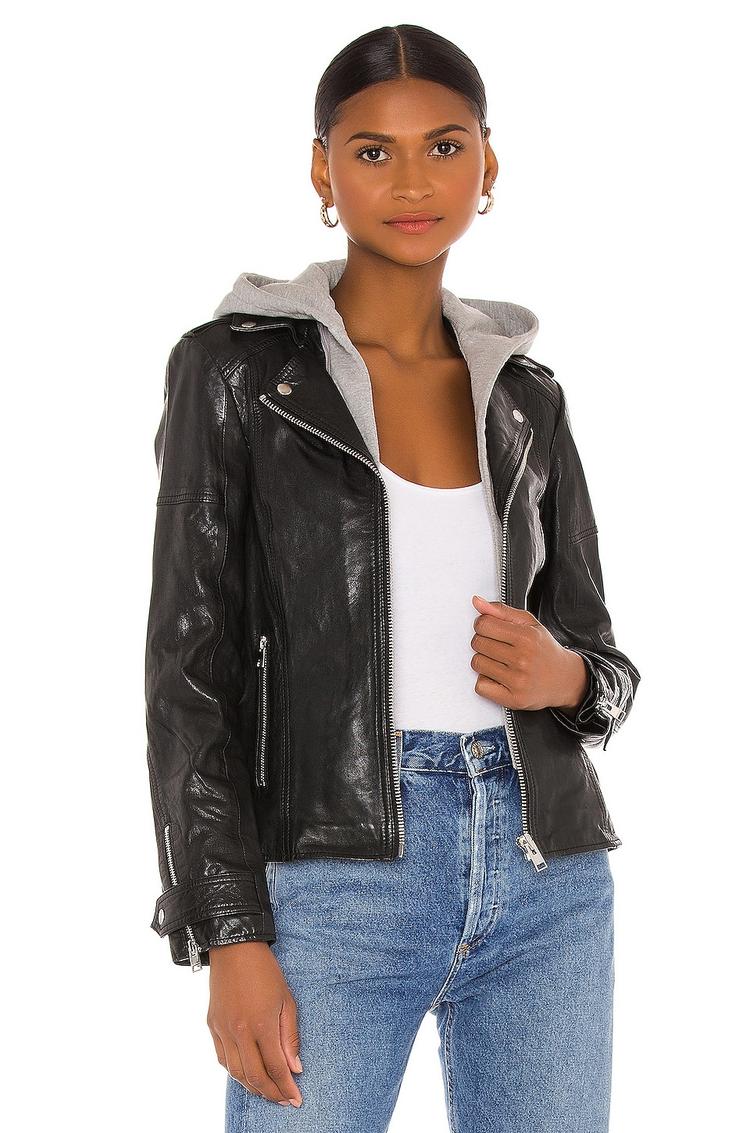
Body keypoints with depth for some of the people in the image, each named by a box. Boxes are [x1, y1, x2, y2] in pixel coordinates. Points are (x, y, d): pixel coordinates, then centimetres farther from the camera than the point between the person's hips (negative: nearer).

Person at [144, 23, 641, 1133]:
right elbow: (193, 666, -5)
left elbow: (598, 656, 15)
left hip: (543, 885, 4)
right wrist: (233, 941, -13)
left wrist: (561, 677, -10)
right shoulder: (235, 367, -1)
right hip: (339, 883, -4)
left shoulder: (522, 396, 11)